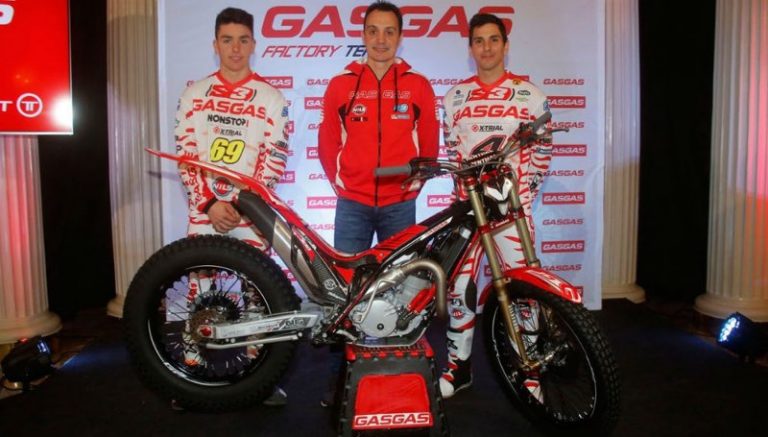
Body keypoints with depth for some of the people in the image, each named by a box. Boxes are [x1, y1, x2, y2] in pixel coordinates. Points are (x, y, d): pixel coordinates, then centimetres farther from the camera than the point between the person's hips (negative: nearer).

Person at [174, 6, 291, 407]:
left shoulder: (272, 99, 2)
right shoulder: (194, 95, 7)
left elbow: (274, 160, -4)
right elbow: (185, 156, 2)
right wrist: (211, 204, -10)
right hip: (204, 210, 2)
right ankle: (192, 371, 19)